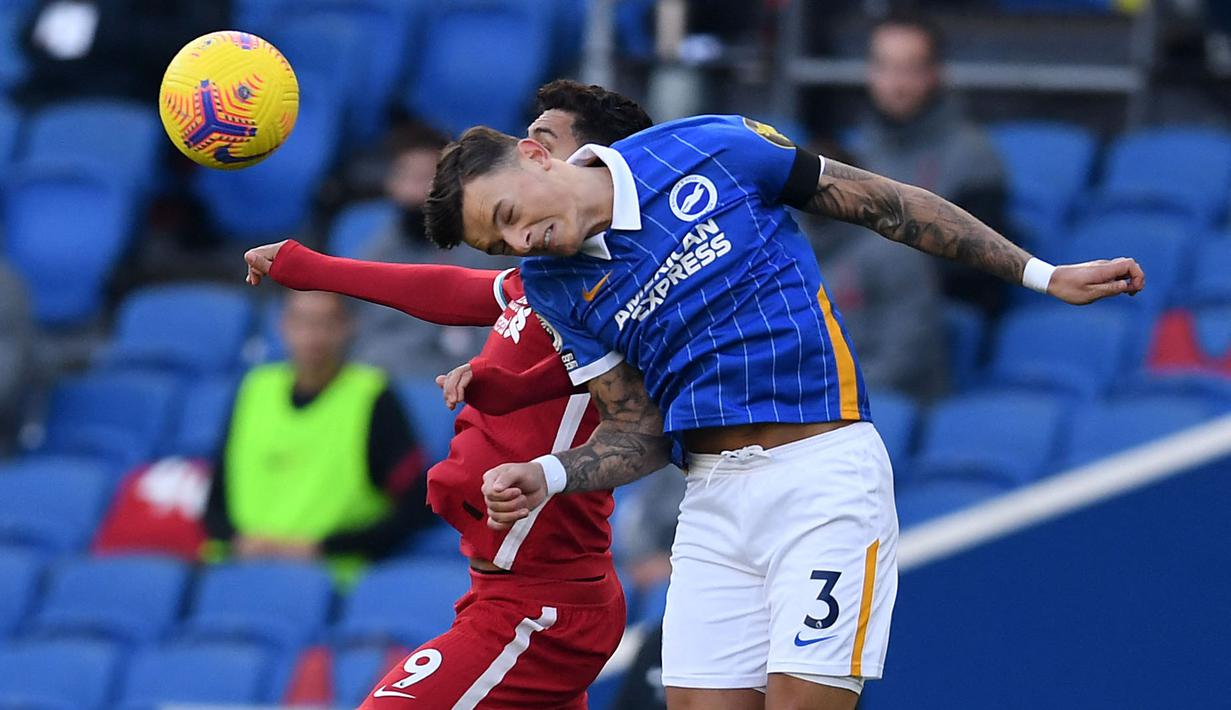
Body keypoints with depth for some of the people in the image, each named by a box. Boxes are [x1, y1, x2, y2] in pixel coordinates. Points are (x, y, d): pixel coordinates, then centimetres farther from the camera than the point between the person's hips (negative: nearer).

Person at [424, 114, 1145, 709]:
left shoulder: (708, 148, -4)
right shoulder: (556, 286, 8)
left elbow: (886, 204, 3)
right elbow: (640, 436, 12)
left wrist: (1044, 276, 5)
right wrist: (544, 479, -9)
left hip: (825, 472, -4)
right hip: (714, 501, 5)